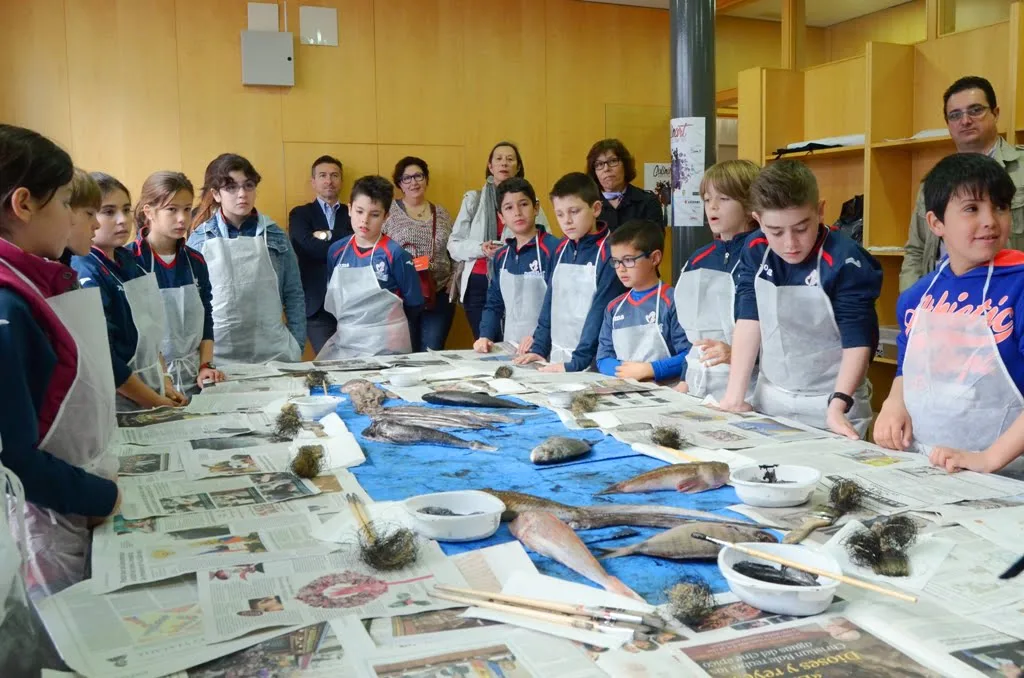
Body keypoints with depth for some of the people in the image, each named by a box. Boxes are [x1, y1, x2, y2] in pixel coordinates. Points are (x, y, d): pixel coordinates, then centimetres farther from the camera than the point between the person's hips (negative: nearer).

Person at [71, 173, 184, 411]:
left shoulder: (128, 261, 5)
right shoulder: (85, 276, -18)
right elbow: (103, 359, -21)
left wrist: (164, 383, 5)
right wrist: (156, 404, -16)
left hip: (152, 392, 7)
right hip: (115, 406, -7)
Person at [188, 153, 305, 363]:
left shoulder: (275, 235, 4)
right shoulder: (199, 239, 2)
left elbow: (293, 294, 7)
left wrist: (297, 346, 4)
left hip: (272, 351, 1)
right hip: (218, 353, -1)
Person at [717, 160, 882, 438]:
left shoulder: (844, 262, -19)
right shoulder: (755, 251, -4)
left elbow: (858, 341, -19)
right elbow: (749, 320, -4)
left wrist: (838, 405, -32)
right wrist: (734, 394, -11)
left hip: (829, 403, -4)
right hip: (770, 400, 5)